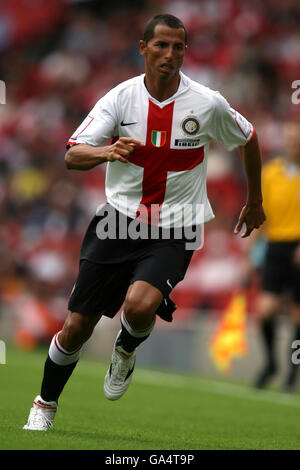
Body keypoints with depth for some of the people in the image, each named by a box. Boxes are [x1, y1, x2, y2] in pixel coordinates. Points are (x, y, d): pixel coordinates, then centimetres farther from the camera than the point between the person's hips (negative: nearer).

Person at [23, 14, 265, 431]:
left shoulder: (207, 104, -6)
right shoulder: (120, 97, -5)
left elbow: (248, 139, 14)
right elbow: (72, 156, -14)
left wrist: (254, 202, 23)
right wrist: (107, 151, -36)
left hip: (174, 231, -1)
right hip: (119, 220, 1)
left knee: (140, 306, -30)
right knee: (77, 326, 0)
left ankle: (126, 350, 7)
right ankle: (45, 405, 25)